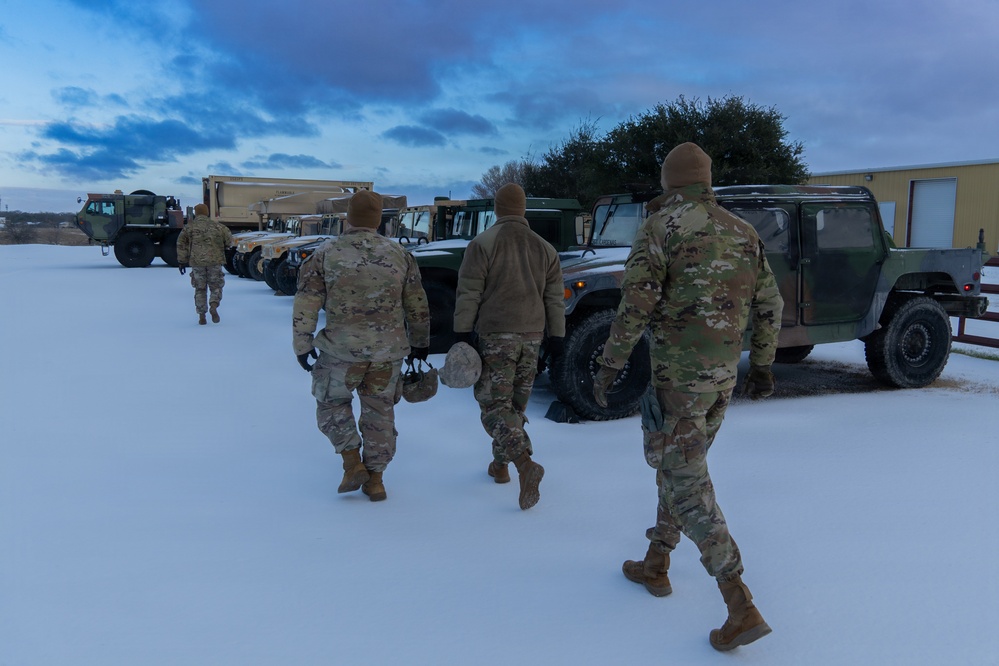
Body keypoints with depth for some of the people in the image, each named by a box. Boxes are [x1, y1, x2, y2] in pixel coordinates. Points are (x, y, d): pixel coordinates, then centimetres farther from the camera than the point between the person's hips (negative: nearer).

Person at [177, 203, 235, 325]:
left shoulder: (189, 227, 6)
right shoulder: (217, 226, 6)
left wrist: (181, 261, 10)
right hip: (215, 261, 0)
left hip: (197, 262, 1)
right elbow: (230, 242, 10)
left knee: (200, 289, 12)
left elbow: (181, 245, 4)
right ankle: (213, 306, -15)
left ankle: (202, 316, 9)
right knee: (216, 287, 12)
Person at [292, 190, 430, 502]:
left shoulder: (325, 253, -3)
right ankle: (375, 478, 19)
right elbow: (417, 305, 8)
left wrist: (302, 344, 5)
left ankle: (352, 462, 8)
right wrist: (420, 342, 19)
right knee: (379, 412, 14)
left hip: (341, 348, -2)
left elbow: (306, 305, -4)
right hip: (388, 350, 3)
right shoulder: (398, 253, 4)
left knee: (332, 403, 19)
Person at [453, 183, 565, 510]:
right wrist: (556, 336, 15)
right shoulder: (544, 248, 11)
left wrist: (463, 333, -6)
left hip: (495, 335, -5)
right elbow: (554, 299, 11)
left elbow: (468, 294, -9)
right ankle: (500, 464, 25)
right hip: (531, 335, 5)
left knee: (494, 403, -4)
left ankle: (525, 463, -24)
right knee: (516, 402, 16)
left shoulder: (483, 243, -5)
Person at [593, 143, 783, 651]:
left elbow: (635, 303, -16)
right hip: (724, 370, 7)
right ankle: (655, 566, 32)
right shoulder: (742, 232, 12)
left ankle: (741, 607, -6)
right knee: (680, 464, 21)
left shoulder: (661, 226, -8)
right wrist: (762, 365, 22)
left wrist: (610, 365, -10)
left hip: (679, 370, -7)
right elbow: (769, 305, 13)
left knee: (685, 482, -3)